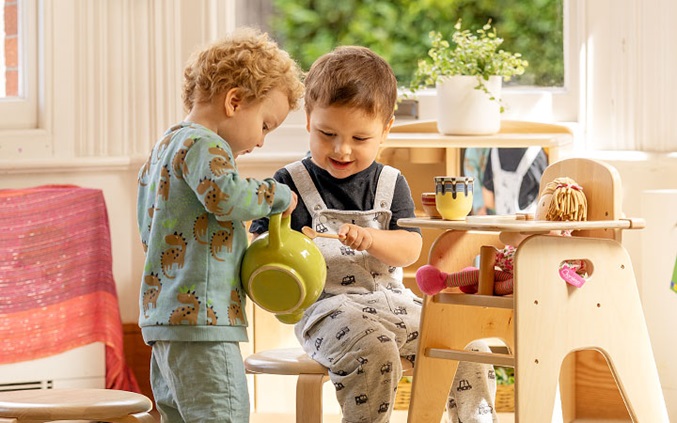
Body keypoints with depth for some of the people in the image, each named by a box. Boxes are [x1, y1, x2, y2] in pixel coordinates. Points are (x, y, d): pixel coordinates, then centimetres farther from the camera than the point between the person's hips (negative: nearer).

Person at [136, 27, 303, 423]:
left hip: (163, 312, 11)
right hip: (200, 316, -11)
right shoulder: (202, 144, -10)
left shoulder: (164, 149, 22)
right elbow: (226, 195, -27)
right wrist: (278, 195, -9)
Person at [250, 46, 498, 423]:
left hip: (391, 302, 5)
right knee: (374, 353, -35)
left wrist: (371, 239, -19)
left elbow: (411, 249, 1)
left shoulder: (390, 183, 11)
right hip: (326, 305, -5)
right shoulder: (291, 184, 1)